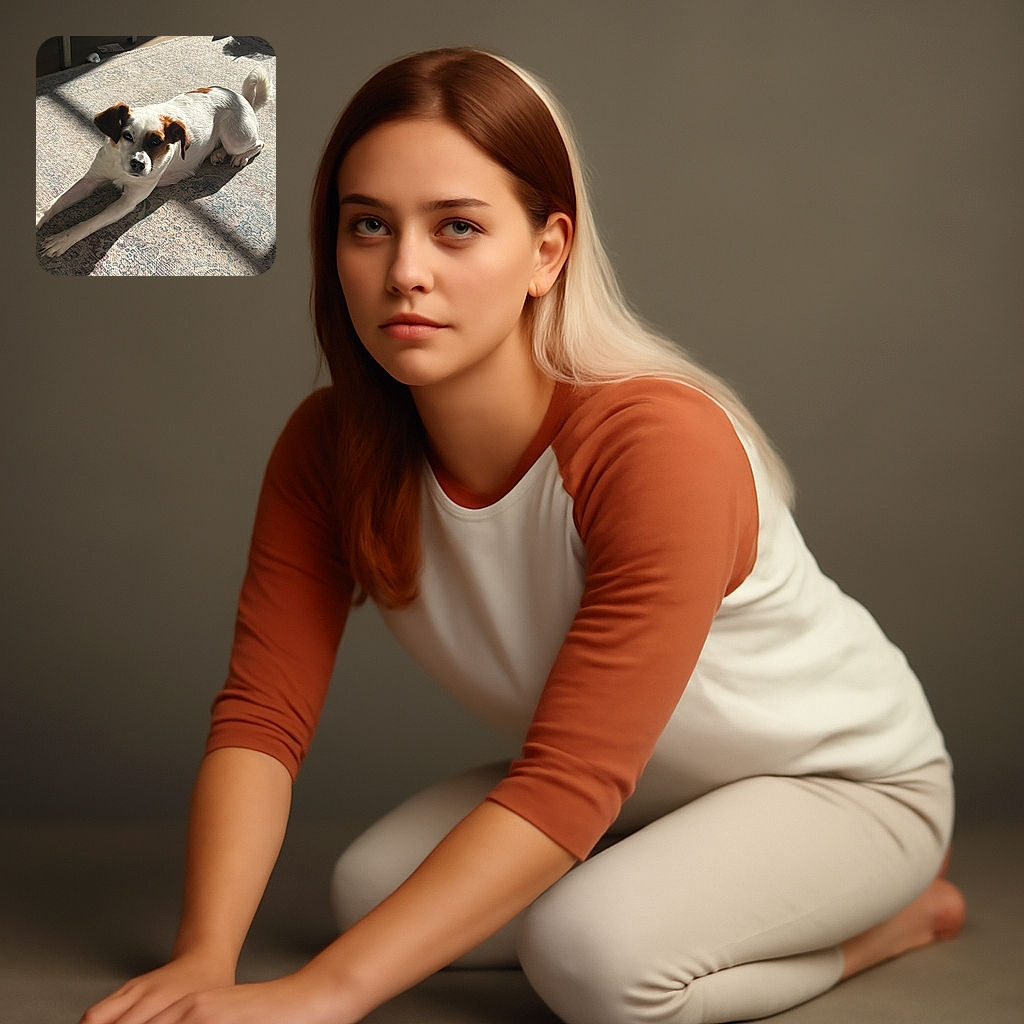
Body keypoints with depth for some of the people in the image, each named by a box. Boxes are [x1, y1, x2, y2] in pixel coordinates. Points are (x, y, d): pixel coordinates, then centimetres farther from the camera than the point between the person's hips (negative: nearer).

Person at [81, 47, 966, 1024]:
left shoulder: (662, 447, -35)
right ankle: (725, 896, 7)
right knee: (369, 888, -13)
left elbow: (568, 784, -39)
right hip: (637, 790, 7)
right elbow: (262, 711, -20)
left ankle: (889, 917, -1)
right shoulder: (329, 449, -15)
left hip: (842, 772, -7)